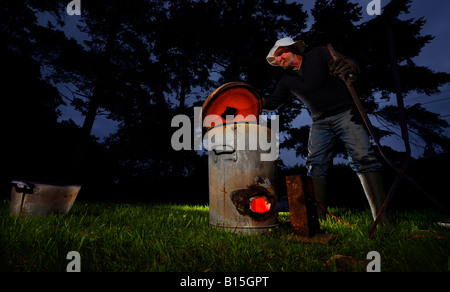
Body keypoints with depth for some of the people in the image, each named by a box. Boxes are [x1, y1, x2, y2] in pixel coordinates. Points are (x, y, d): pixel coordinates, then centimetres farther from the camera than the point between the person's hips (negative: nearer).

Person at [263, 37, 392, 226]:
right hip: (320, 122, 5)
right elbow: (273, 102, 10)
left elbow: (351, 66, -12)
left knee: (363, 158, -18)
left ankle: (382, 219, -16)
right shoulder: (287, 79, 11)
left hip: (345, 113, -5)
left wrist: (349, 68, -38)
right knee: (315, 165, -6)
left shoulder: (319, 54, -2)